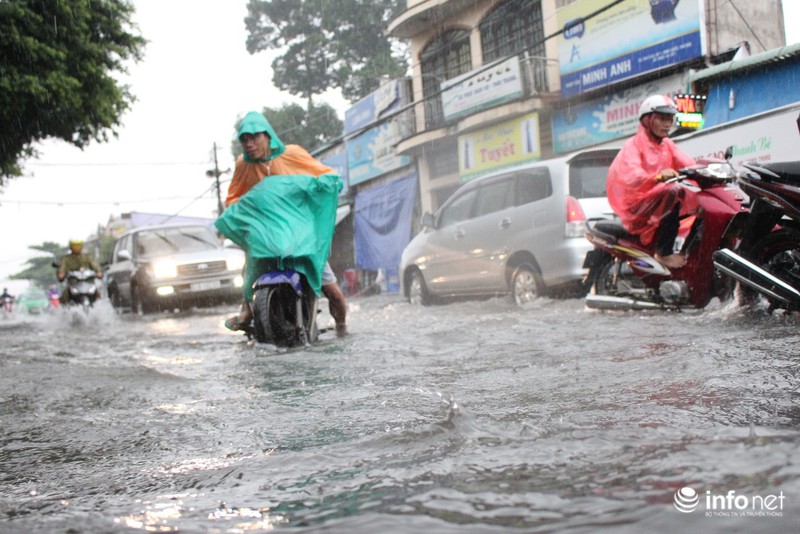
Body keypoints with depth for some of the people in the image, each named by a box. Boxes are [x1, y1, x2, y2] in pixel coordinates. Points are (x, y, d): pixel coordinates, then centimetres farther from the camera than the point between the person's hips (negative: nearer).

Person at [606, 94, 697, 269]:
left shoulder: (668, 145, 17)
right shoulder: (633, 145, -8)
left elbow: (688, 165, 3)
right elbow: (631, 177, -27)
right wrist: (658, 176, -45)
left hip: (661, 200, 8)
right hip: (636, 205, -8)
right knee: (674, 191, -32)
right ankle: (664, 252, -28)